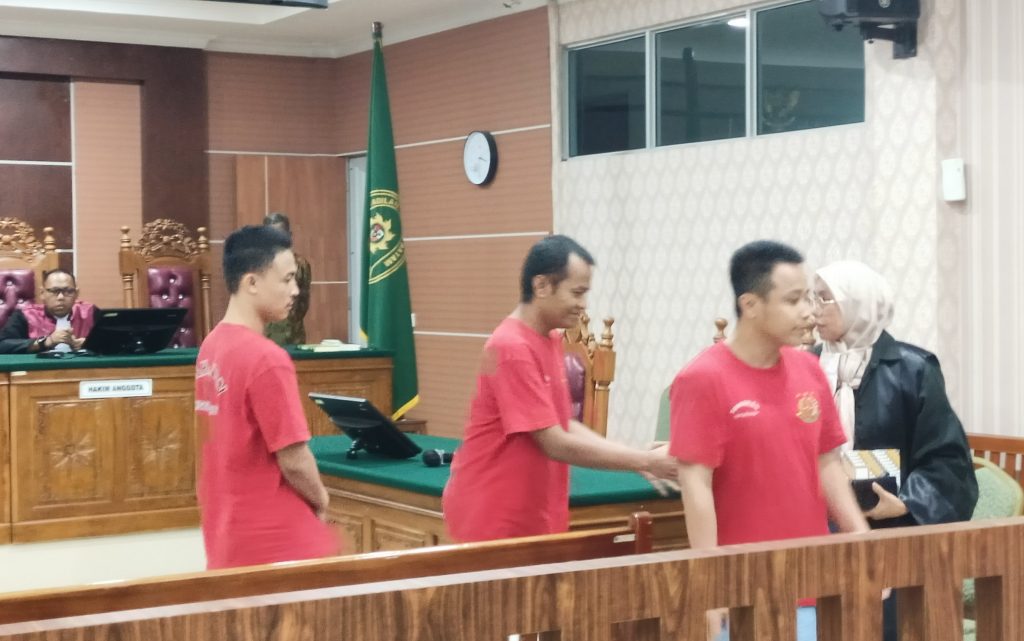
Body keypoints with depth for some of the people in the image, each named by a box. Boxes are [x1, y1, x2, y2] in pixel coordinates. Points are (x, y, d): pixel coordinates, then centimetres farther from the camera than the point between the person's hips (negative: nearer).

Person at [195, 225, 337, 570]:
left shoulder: (211, 346, 6)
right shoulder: (266, 359, -19)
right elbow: (294, 460, -18)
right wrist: (320, 500, 1)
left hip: (226, 534, 8)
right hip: (273, 541, -8)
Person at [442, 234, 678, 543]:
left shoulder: (551, 341, 9)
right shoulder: (512, 349, -20)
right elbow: (557, 445, -20)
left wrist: (638, 457, 2)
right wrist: (646, 461, -16)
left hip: (534, 517, 8)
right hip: (492, 521, -8)